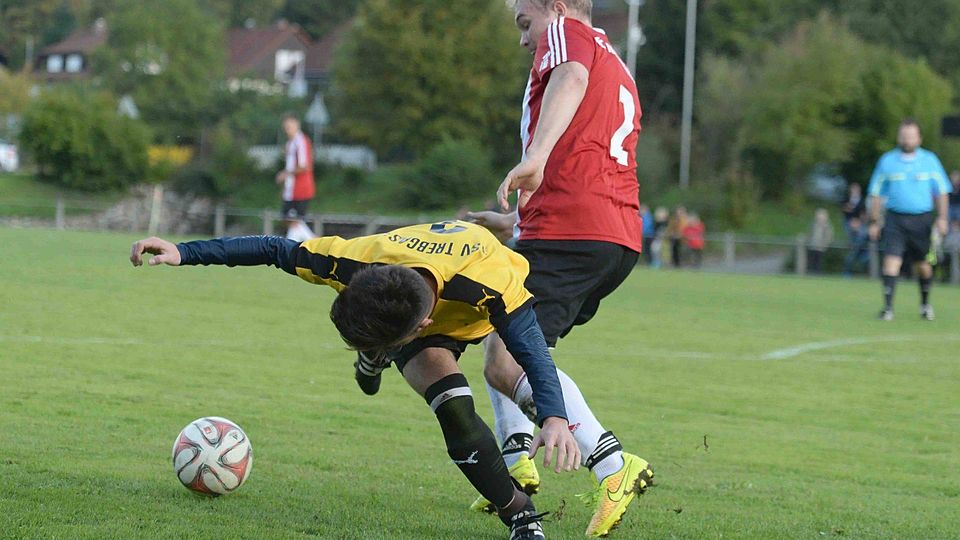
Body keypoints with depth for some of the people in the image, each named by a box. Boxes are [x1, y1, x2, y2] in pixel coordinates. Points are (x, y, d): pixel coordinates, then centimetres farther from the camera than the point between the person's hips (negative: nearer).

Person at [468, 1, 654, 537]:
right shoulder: (621, 74, 31)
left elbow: (572, 77, -22)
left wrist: (535, 156, -37)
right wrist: (513, 221, 47)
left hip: (568, 230, -10)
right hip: (622, 237, 10)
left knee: (506, 363, -15)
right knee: (500, 334, 24)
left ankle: (612, 463, -27)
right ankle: (517, 458, 12)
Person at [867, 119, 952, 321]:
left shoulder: (929, 160, 4)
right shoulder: (887, 161, 4)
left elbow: (941, 192, 8)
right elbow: (876, 194, 9)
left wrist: (942, 218, -3)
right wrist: (874, 222, 5)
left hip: (922, 220, 1)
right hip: (896, 219, -1)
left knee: (922, 265, 10)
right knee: (891, 261, -15)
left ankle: (925, 303, 32)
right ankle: (888, 307, -15)